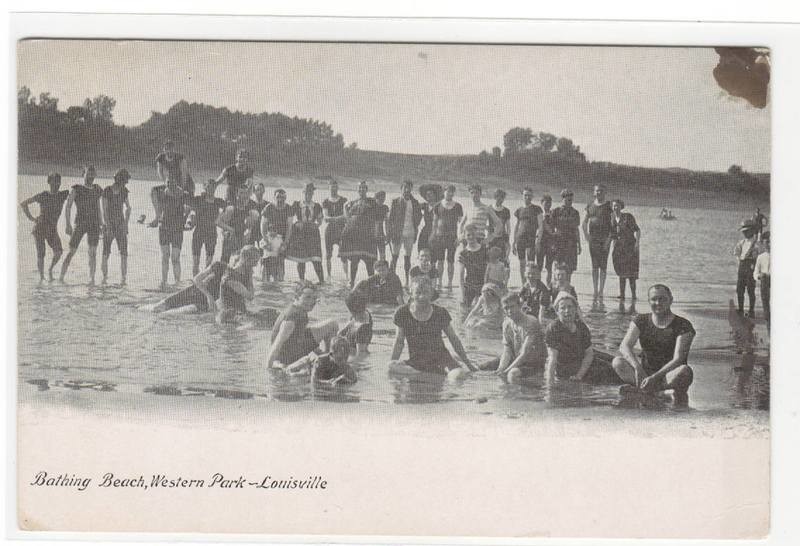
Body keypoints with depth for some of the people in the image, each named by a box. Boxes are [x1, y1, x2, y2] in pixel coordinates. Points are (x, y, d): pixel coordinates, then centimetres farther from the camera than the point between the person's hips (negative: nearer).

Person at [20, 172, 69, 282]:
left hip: (52, 230, 2)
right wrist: (30, 218, -6)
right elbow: (23, 203, -3)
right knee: (40, 253, -8)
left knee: (59, 251, -16)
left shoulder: (63, 195, 1)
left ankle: (50, 270, 9)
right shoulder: (42, 195, -6)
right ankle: (41, 276, 5)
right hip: (39, 227, -2)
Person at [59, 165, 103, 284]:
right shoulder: (76, 189, 0)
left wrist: (101, 225, 14)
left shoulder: (97, 190, 13)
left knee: (93, 252, -6)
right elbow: (68, 207, -5)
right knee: (71, 252, -4)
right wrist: (68, 224, -14)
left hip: (94, 224, 3)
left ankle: (91, 278, -6)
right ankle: (61, 277, 2)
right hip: (80, 224, -3)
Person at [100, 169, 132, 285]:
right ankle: (104, 277, 4)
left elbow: (128, 208, 16)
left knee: (124, 252, -7)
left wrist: (126, 223, 7)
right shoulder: (107, 191, -6)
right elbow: (104, 210, -10)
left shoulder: (124, 191, 6)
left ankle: (123, 279, -7)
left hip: (121, 224, 3)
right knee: (106, 253, -5)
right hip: (109, 224, -3)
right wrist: (108, 227, -17)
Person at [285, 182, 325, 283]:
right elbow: (290, 221, 4)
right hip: (299, 233, 0)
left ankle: (322, 281, -6)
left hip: (312, 233, 0)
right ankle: (302, 281, 12)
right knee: (300, 260, 1)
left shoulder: (317, 206, 7)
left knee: (316, 259, -9)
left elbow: (320, 220, 11)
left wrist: (316, 224, -8)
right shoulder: (296, 205, 3)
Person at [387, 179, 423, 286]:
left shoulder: (414, 202, 7)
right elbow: (390, 218, -1)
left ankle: (407, 280, 12)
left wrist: (415, 226, 8)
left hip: (410, 233, 2)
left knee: (407, 257, 7)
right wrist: (389, 233, -5)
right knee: (394, 256, -2)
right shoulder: (395, 202, -1)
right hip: (397, 232, -2)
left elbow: (419, 216, 19)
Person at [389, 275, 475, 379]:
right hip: (416, 360, 2)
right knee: (392, 366, -33)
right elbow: (399, 342, 7)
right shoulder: (402, 313, -2)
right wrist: (393, 363, 2)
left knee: (459, 374, -36)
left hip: (440, 357, -2)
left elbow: (454, 339, 7)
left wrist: (468, 363, 9)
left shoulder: (440, 313, -2)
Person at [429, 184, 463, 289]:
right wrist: (433, 235, 7)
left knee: (451, 260, 1)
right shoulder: (438, 206, 6)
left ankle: (450, 283, 7)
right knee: (440, 260, 2)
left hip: (452, 236, -1)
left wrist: (459, 237, -4)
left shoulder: (457, 206, 3)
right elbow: (435, 222, 11)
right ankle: (439, 282, 9)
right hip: (440, 236, 1)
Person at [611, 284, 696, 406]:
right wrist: (637, 367, -30)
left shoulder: (683, 326, -8)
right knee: (617, 362, -20)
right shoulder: (641, 321, 2)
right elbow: (624, 346, -11)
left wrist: (655, 376, -32)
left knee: (685, 371, -36)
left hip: (670, 374, -2)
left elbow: (678, 359, -18)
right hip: (646, 371, 3)